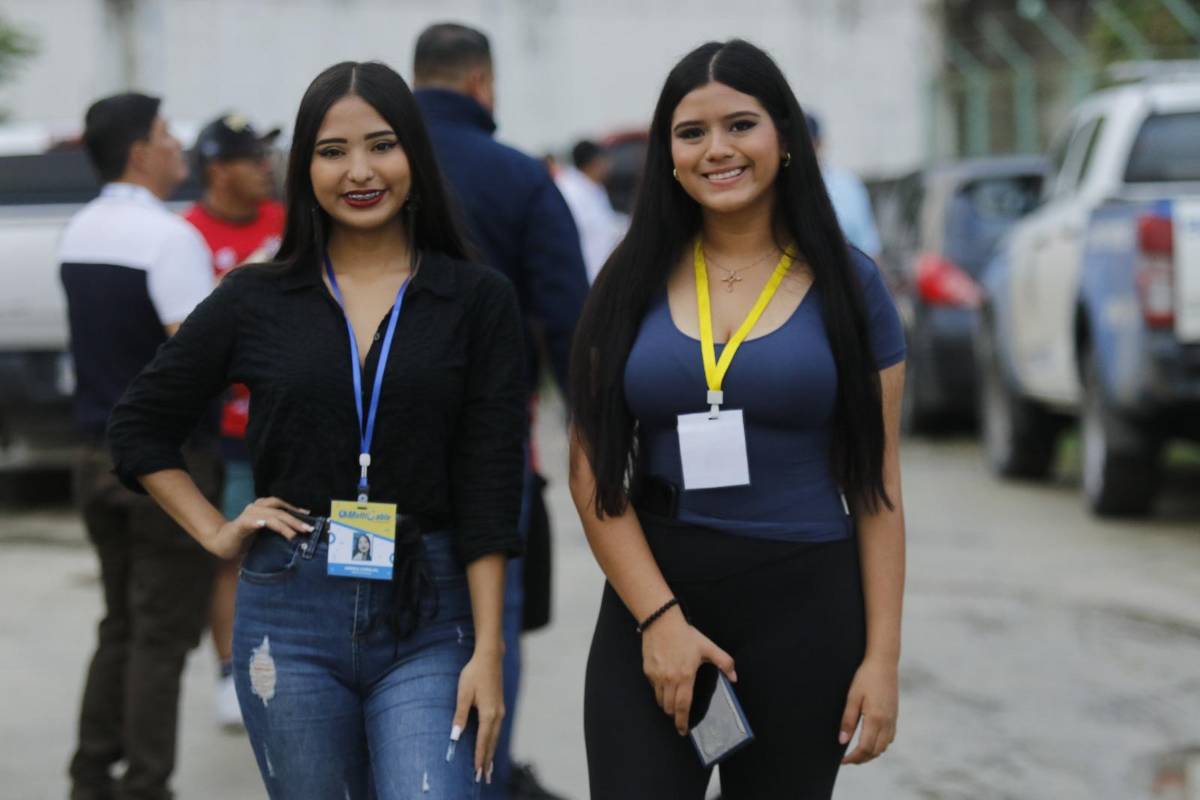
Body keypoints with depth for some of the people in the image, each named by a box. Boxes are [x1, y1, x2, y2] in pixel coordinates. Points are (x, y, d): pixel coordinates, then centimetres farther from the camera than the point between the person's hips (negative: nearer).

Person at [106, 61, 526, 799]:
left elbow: (489, 490, -3)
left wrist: (487, 653, -9)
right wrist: (215, 534, 6)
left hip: (427, 623, -1)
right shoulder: (256, 300, 4)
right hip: (291, 614, 2)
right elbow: (140, 425, 16)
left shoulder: (478, 301, 1)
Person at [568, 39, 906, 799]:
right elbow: (592, 473, 1)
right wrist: (658, 618, -10)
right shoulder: (633, 286, 4)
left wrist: (883, 654, -4)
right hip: (651, 598, 1)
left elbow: (877, 481, 2)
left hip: (805, 605, 0)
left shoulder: (847, 285, 2)